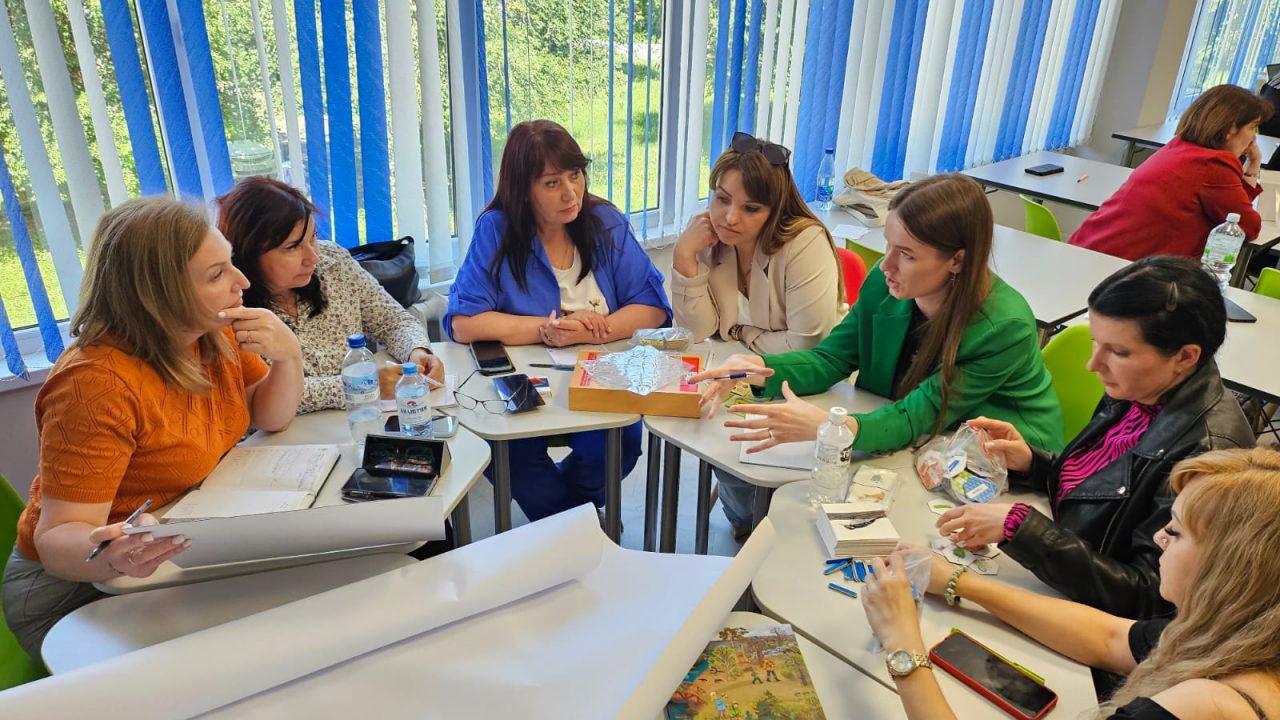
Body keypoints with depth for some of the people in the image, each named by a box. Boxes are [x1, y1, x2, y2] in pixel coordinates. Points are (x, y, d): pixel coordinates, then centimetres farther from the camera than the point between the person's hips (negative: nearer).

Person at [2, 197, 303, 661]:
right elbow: (57, 536, -26)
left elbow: (270, 418, 6)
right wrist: (111, 556, -49)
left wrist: (288, 357, -14)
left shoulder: (217, 335, -6)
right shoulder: (97, 383, -28)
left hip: (189, 550, 7)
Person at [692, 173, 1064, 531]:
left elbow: (917, 417, -29)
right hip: (914, 449, 5)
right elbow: (831, 359, -4)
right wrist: (758, 368, -24)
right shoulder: (884, 284, -14)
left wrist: (827, 427, -47)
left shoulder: (1005, 328, -28)